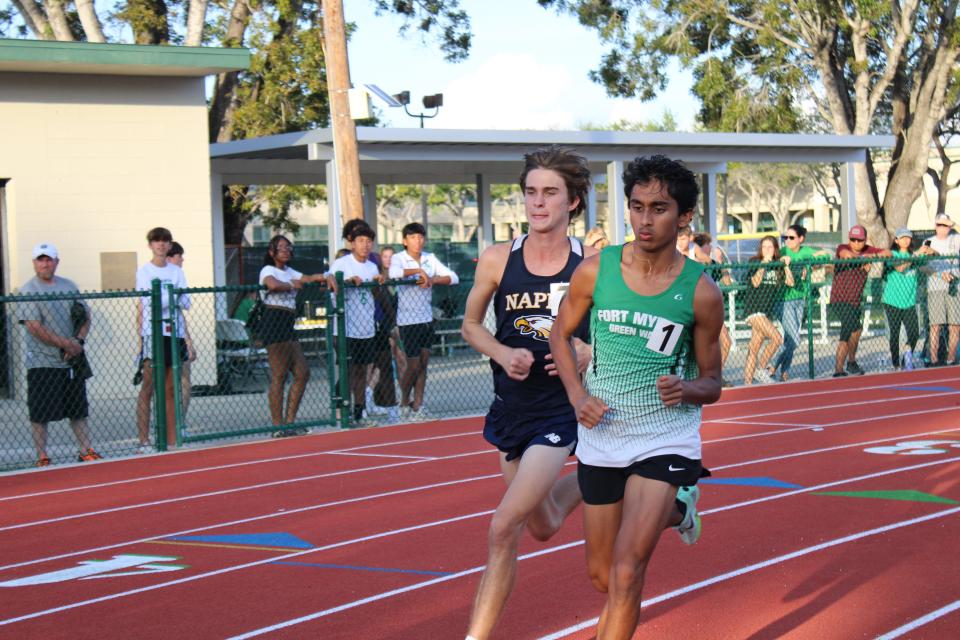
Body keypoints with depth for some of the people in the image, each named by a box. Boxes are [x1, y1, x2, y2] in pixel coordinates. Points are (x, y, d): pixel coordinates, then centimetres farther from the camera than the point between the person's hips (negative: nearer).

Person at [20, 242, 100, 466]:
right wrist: (66, 344, -18)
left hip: (72, 361, 5)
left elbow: (85, 317, 12)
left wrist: (79, 341, -7)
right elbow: (35, 328, -16)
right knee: (40, 414, -2)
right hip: (42, 362, -5)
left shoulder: (69, 286, 10)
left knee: (78, 410, 11)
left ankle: (86, 452, 18)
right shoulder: (28, 290, -8)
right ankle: (42, 457, 5)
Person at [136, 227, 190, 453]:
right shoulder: (144, 271, 2)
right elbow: (143, 306, -3)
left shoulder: (176, 271, 13)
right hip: (152, 334, -4)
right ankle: (143, 441, -8)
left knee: (171, 389, 7)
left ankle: (172, 441, 10)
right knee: (148, 388, -7)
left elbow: (186, 303, 4)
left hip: (174, 333, 4)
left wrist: (178, 297, -13)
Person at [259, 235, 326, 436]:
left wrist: (326, 277, 0)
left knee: (303, 372, 7)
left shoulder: (289, 272, 24)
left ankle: (289, 422, 11)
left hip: (288, 328, 9)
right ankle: (278, 426, -6)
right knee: (278, 376, -8)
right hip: (274, 323, -9)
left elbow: (310, 278, 21)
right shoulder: (268, 270, -3)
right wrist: (292, 286, -8)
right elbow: (273, 285, -25)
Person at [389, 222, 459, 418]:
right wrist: (418, 270, -26)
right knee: (413, 364, -2)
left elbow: (453, 278, 0)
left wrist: (433, 279, -16)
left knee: (423, 363, 6)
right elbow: (394, 273, -32)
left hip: (427, 319, 5)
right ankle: (404, 401, 19)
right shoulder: (398, 258, -7)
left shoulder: (430, 259, 7)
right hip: (408, 320, -5)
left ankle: (417, 405, 12)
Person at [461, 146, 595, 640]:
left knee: (504, 528, -16)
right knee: (543, 528, 21)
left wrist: (591, 353, -19)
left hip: (561, 410, -4)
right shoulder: (497, 260, -6)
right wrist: (503, 354, -12)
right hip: (510, 407, 4)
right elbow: (471, 325, 8)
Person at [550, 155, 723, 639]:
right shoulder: (596, 271, -6)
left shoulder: (701, 293, -10)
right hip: (601, 438, 3)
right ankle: (674, 509, 46)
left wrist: (687, 390, -23)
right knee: (602, 578, 16)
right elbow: (561, 333, 10)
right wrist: (578, 396, -6)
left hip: (667, 439, -3)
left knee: (626, 574, -17)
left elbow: (711, 382, 0)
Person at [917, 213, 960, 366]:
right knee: (935, 325, -6)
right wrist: (940, 274, -14)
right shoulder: (928, 242, 10)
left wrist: (936, 253, -19)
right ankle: (933, 359, -3)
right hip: (935, 288, 0)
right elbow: (924, 266, -1)